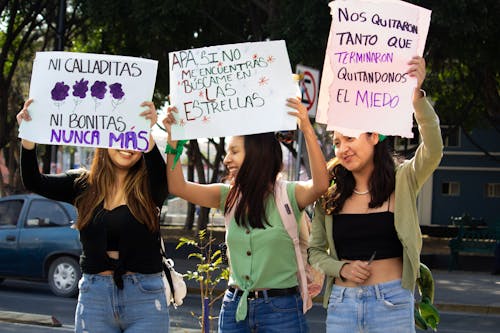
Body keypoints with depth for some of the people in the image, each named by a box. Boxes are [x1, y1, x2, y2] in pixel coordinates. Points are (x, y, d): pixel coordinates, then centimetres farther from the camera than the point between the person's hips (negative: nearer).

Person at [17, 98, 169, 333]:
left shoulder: (148, 186, -1)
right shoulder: (82, 184, 5)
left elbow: (161, 176, -24)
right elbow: (34, 183, -7)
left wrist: (147, 134, -41)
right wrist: (28, 136, -23)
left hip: (144, 299, -2)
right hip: (94, 298, 2)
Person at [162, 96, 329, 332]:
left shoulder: (288, 195, -6)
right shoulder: (230, 197, 8)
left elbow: (320, 185, -26)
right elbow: (178, 187, 1)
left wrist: (308, 131, -34)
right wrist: (173, 140, -6)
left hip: (280, 308, -5)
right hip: (234, 306, 5)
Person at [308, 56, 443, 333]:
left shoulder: (403, 181, -1)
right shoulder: (329, 198, 8)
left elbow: (433, 150, -20)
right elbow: (315, 251, 14)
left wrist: (417, 96, -35)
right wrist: (341, 268, -8)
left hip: (392, 302, -3)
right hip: (341, 302, 3)